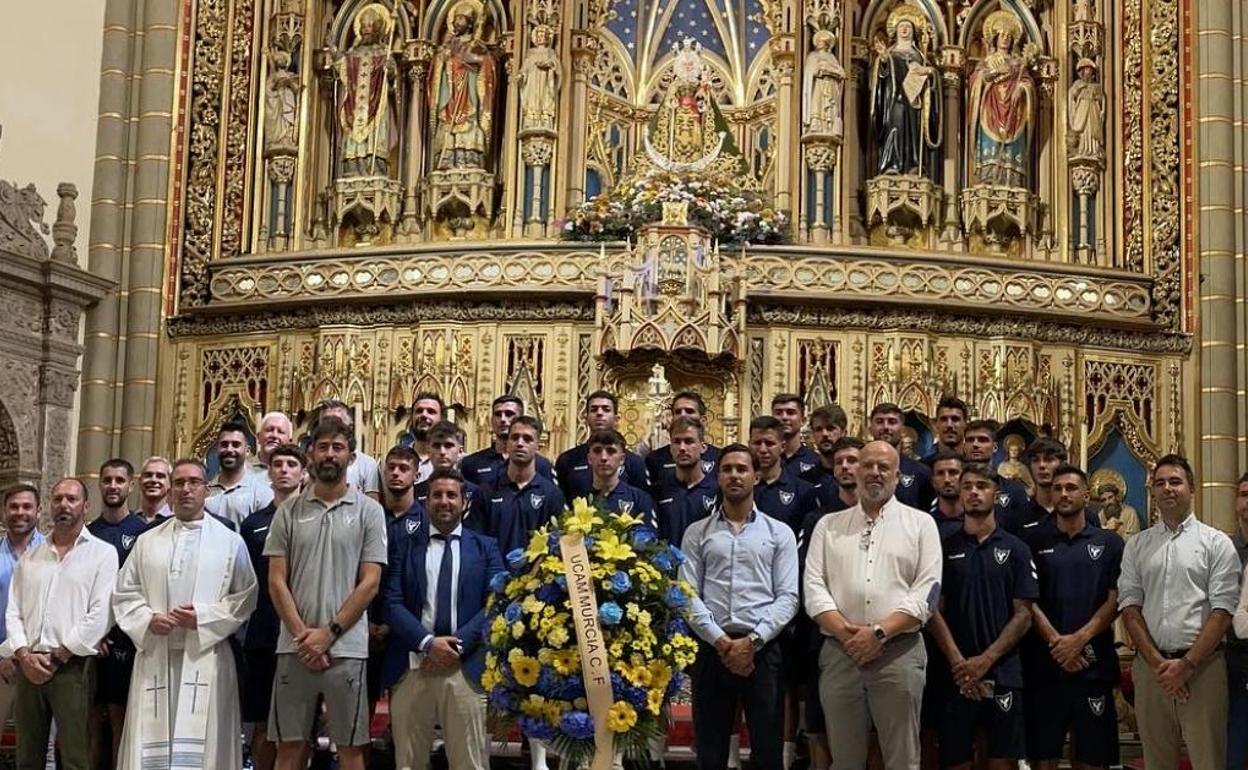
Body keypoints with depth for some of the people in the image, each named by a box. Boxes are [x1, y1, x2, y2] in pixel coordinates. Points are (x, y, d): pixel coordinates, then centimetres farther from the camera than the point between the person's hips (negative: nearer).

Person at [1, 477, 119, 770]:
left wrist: (57, 657, -9)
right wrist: (24, 656, -6)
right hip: (28, 667, 5)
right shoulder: (30, 558, 16)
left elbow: (99, 615, -7)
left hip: (72, 667, -4)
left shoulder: (103, 553, 2)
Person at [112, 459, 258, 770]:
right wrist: (148, 619, -6)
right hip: (154, 656, 2)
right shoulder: (147, 542, 15)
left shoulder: (230, 542, 7)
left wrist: (203, 617, -10)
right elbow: (125, 593, 12)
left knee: (200, 744, -4)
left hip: (205, 655, -2)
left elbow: (245, 597, 2)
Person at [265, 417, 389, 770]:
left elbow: (370, 582, -4)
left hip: (347, 648, -2)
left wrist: (329, 632, -11)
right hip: (295, 647, 2)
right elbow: (277, 580, 3)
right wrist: (301, 634, -8)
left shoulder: (368, 511, 2)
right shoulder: (289, 512, 7)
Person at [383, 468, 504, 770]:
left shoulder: (486, 547, 12)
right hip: (411, 668, 1)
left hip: (465, 668, -1)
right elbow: (392, 602, 2)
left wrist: (457, 645, -11)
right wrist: (427, 642, -13)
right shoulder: (405, 546, 12)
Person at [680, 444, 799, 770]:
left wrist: (752, 640, -12)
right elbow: (687, 595, 0)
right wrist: (720, 640, -12)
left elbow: (788, 597, -1)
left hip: (763, 650, -1)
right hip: (710, 649, 1)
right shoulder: (697, 533, 9)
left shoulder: (779, 532, 7)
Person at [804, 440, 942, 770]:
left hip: (899, 652, -2)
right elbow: (814, 586, 4)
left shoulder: (921, 523, 7)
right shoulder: (829, 526, 14)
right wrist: (845, 632, -11)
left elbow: (928, 590, -3)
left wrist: (880, 632, -13)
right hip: (839, 652, 2)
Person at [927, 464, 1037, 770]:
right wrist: (958, 662, -12)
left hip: (1003, 673, 0)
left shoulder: (1015, 549, 5)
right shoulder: (945, 547, 6)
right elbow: (934, 610, 1)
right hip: (956, 674, 0)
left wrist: (986, 659, -11)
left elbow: (1023, 614, 0)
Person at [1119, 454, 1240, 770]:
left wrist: (1187, 664, -12)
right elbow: (1130, 607, 6)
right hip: (1150, 665, 3)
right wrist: (1157, 663, -7)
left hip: (1202, 666, -3)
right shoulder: (1137, 546, 11)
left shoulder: (1216, 542, 3)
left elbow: (1222, 610, -5)